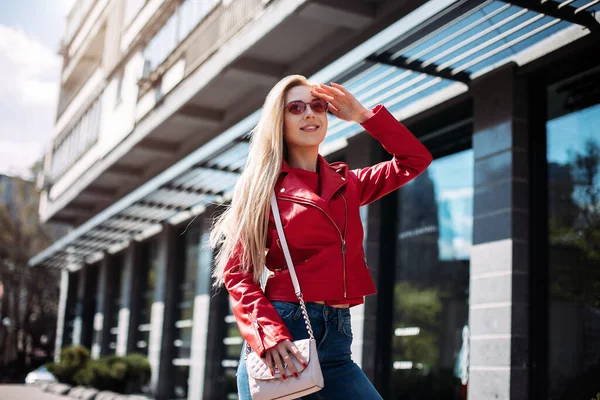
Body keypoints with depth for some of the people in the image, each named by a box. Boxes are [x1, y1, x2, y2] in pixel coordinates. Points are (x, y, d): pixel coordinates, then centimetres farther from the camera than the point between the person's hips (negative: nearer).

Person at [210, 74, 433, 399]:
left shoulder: (345, 184, 16)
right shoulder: (263, 186, 2)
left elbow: (415, 159, 17)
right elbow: (237, 273, -4)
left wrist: (363, 115, 11)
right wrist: (269, 336, -19)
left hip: (336, 336, 5)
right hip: (281, 334, -4)